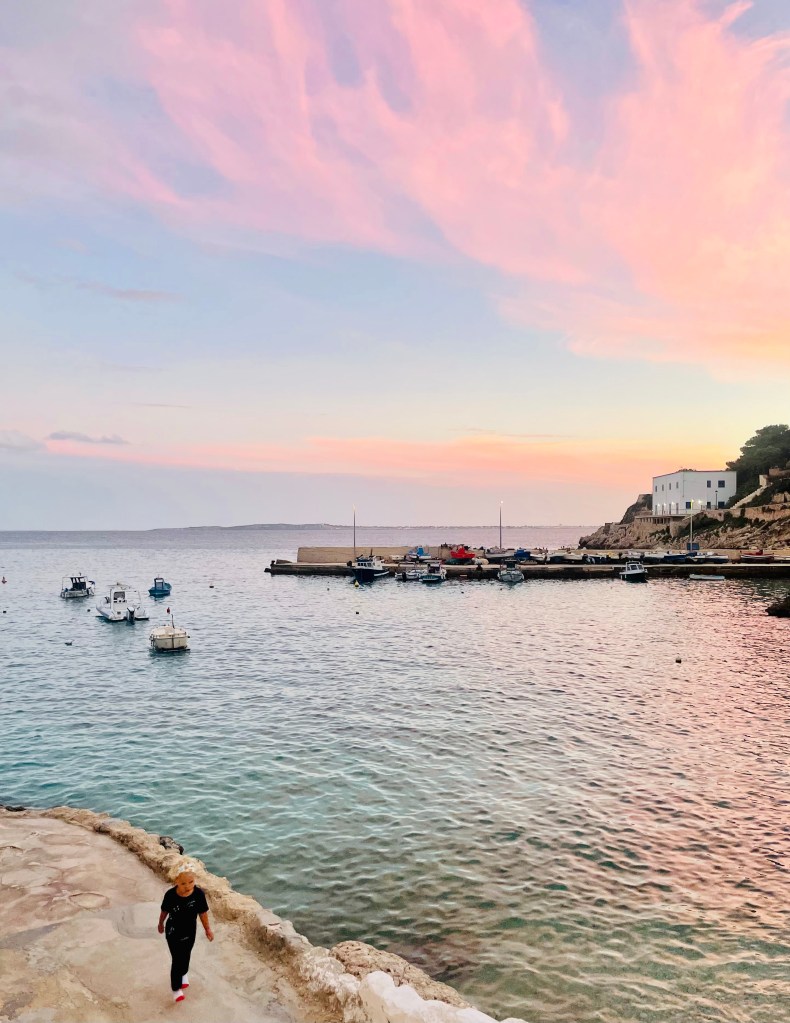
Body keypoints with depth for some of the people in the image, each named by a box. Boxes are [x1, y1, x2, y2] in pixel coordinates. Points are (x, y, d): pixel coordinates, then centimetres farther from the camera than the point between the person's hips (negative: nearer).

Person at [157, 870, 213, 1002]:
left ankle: (183, 973, 57)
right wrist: (160, 924, 10)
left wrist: (207, 929, -3)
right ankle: (176, 988, 27)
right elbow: (164, 911, -7)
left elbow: (203, 912, -11)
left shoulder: (199, 893, -27)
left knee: (185, 956, 26)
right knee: (177, 960, 2)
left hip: (190, 931, 2)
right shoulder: (170, 894, -28)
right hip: (173, 933, -2)